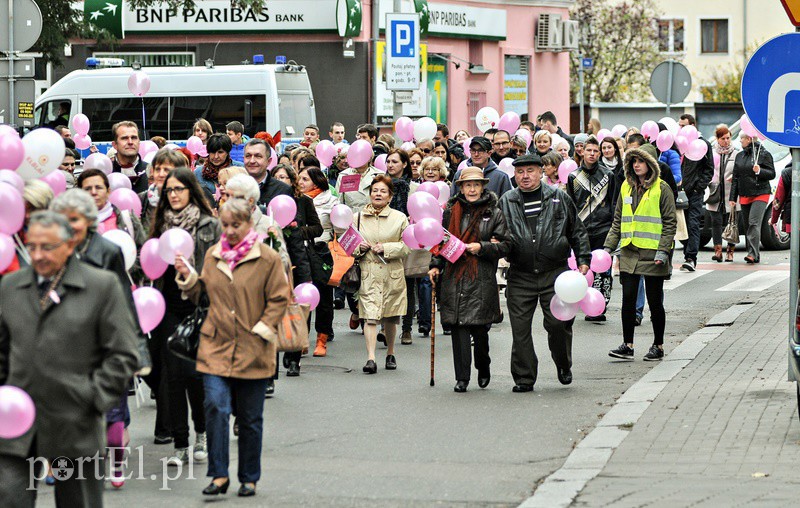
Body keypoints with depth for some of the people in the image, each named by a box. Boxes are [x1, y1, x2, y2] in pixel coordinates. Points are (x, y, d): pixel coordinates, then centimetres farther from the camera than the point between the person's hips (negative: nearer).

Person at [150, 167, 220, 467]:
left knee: (193, 371, -11)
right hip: (168, 307, 4)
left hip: (199, 307, -4)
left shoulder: (209, 225, 1)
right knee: (173, 374, 1)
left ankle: (202, 431, 15)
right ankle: (180, 445, 7)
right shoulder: (161, 223, 13)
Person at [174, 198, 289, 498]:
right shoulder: (213, 255, 9)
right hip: (216, 347, 2)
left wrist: (261, 331, -9)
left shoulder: (267, 258, -4)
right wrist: (187, 276, 2)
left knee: (250, 418, 7)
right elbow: (203, 291, 19)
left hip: (252, 350, -2)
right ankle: (219, 475, -7)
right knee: (216, 407, -13)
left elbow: (279, 299, -2)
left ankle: (249, 479, 20)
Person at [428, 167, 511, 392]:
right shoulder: (451, 212, 12)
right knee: (458, 327, -5)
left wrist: (482, 247, -10)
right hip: (454, 278, 2)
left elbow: (505, 245, 2)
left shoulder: (494, 214, 5)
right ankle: (462, 378, -1)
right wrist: (436, 266, 7)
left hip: (482, 279, -2)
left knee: (479, 328, -1)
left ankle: (483, 367, 27)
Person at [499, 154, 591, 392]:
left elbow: (577, 231, 13)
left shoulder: (559, 198, 7)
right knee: (520, 328, -1)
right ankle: (524, 378, 9)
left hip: (555, 273, -1)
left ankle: (563, 366, 19)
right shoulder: (506, 202, 9)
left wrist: (583, 260, 7)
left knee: (558, 323, -7)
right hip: (520, 276, 1)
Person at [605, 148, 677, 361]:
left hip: (652, 253, -5)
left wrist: (663, 250, -14)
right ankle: (627, 345, 5)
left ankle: (658, 346, 13)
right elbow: (618, 221, 16)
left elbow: (670, 223, -5)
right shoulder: (626, 187, 12)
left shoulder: (661, 189, -4)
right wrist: (609, 246, 8)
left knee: (654, 300, 3)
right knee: (628, 298, 1)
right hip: (629, 253, 5)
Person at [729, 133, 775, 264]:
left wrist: (759, 171, -20)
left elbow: (772, 174, -2)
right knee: (747, 224, 5)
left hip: (760, 194, -6)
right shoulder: (740, 156, 15)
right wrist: (732, 198, 11)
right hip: (744, 196, 6)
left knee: (754, 223, -18)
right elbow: (735, 178, 16)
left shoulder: (764, 154, -2)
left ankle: (752, 254, -24)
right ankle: (756, 256, 11)